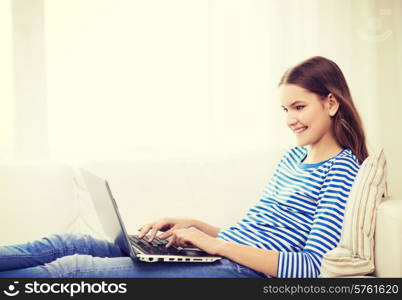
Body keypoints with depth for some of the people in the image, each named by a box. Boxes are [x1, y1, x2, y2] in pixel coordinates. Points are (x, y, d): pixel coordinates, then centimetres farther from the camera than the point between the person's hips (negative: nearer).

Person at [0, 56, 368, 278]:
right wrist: (194, 226, 8)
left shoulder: (341, 170, -7)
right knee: (69, 244, -5)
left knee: (72, 269, -18)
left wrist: (216, 244, -17)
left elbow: (311, 267, -18)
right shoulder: (293, 157, 20)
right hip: (219, 255, 8)